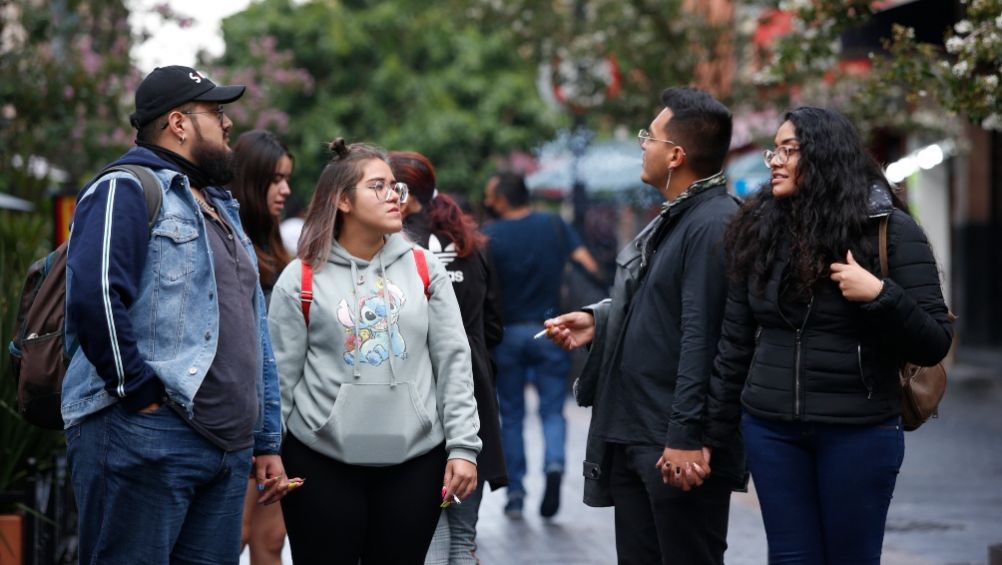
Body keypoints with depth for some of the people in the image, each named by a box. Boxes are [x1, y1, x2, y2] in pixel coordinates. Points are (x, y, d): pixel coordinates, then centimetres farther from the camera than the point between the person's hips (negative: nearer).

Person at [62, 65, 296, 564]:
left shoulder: (220, 210, 25)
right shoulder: (126, 191, -4)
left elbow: (254, 338, 28)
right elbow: (93, 297, -21)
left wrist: (266, 443, 24)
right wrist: (141, 393, -18)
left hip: (229, 448, 9)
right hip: (143, 436, -9)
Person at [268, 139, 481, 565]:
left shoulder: (424, 269, 6)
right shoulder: (302, 278, -1)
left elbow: (454, 362, 5)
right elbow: (279, 377, 1)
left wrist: (462, 445, -1)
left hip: (415, 458, 2)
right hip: (322, 460, -2)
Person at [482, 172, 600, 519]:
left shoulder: (490, 236, -5)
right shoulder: (554, 226, 2)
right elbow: (588, 264, -3)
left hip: (507, 334, -1)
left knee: (511, 415, 10)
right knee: (552, 410, 7)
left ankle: (515, 492, 8)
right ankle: (554, 464, -21)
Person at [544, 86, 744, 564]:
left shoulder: (715, 225, -19)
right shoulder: (671, 219, 14)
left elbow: (702, 337, -23)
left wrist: (686, 436, -25)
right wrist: (598, 320, 9)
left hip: (678, 447, -10)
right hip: (631, 435, 10)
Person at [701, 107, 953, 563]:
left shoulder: (891, 230, -6)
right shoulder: (760, 229, 6)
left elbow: (935, 344, -9)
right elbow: (736, 342, 10)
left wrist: (879, 296, -23)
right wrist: (713, 431, 8)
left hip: (859, 431, -3)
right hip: (770, 428, 3)